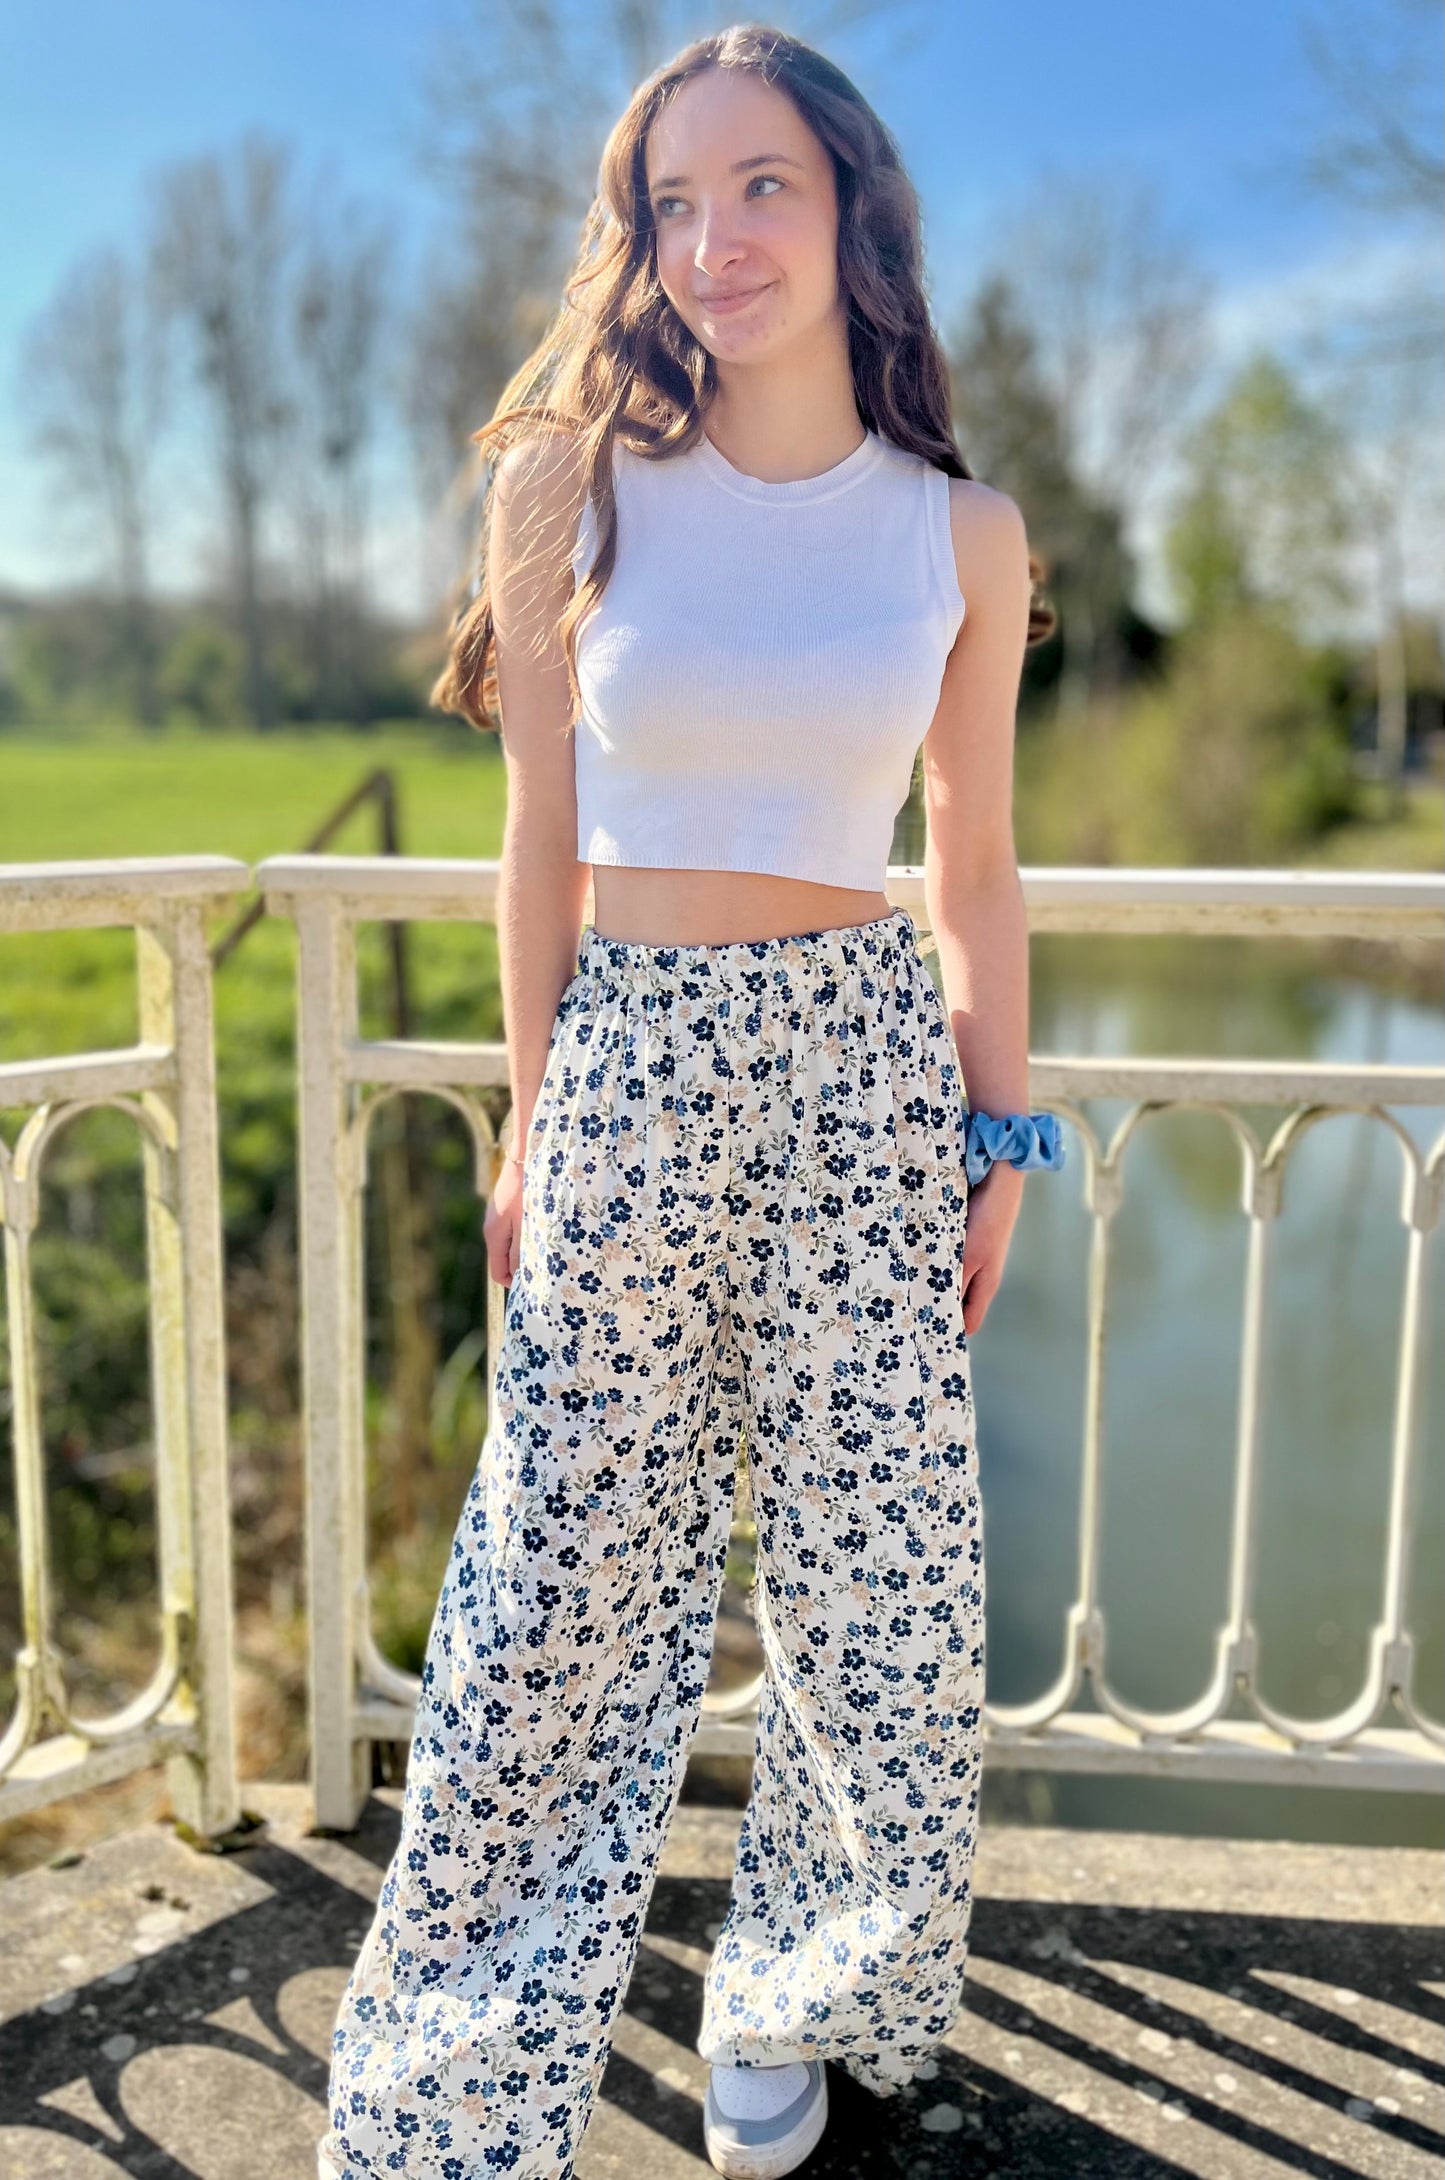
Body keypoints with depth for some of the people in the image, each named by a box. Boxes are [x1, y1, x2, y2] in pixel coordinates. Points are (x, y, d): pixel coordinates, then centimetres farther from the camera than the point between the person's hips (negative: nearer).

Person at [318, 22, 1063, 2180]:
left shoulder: (963, 533, 4)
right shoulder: (581, 482, 1)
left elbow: (975, 866, 9)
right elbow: (544, 837, 3)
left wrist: (1003, 1132, 7)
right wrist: (536, 1124, 3)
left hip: (865, 1067, 1)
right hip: (630, 1070, -1)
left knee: (876, 1584, 7)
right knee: (562, 1597, 4)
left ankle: (795, 2005, 35)